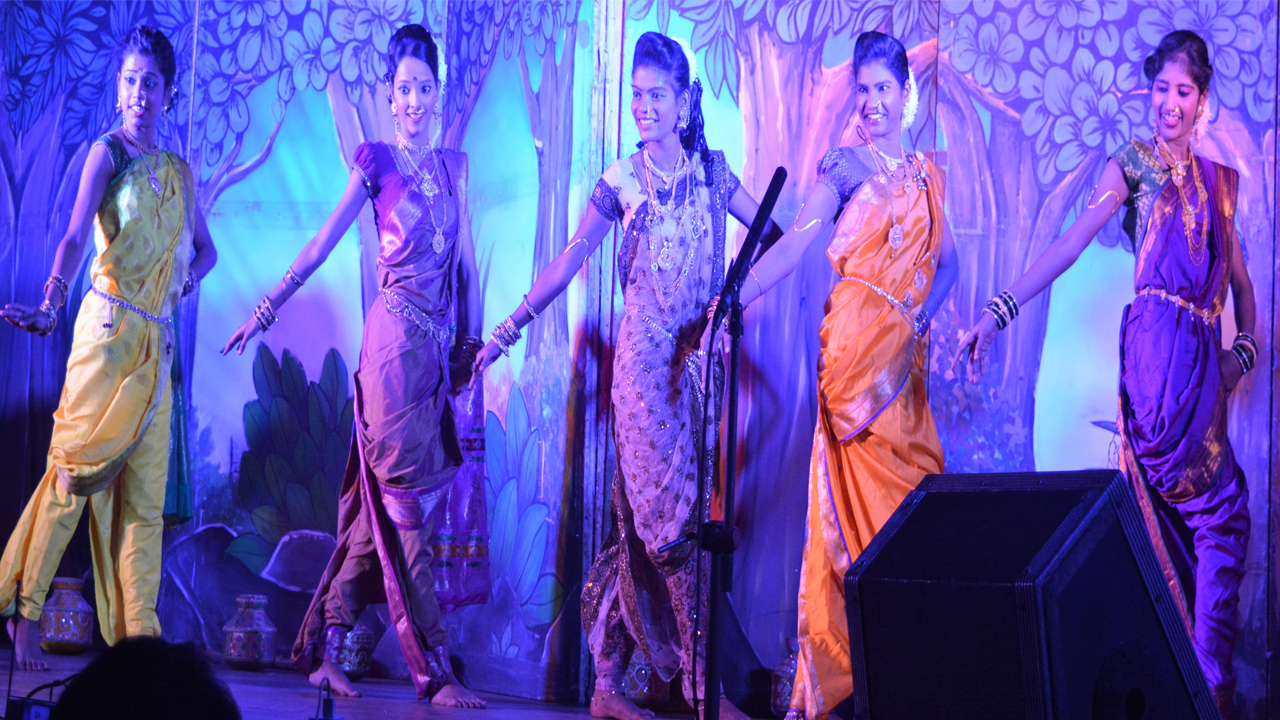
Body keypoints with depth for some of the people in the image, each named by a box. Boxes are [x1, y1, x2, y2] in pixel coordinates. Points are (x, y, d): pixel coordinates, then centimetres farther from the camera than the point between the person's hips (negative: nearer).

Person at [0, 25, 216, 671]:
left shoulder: (179, 171, 16)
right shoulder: (108, 152, -2)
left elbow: (204, 249, 29)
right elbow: (75, 236, -17)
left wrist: (184, 280, 8)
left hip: (157, 343, 6)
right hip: (107, 328, -5)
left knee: (146, 493, 1)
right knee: (73, 471, -7)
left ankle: (137, 637, 0)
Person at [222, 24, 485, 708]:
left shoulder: (453, 164, 16)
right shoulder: (378, 160, 1)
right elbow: (321, 246, 0)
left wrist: (472, 336, 13)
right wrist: (264, 310, -3)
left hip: (437, 343, 6)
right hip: (396, 337, -6)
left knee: (383, 498, 5)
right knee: (403, 498, -7)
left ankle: (327, 646, 11)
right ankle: (434, 668, -10)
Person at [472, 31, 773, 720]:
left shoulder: (712, 170, 9)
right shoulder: (621, 180, 3)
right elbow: (568, 262, 1)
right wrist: (507, 328, -3)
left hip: (698, 354, 3)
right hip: (644, 353, -3)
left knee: (645, 508, 2)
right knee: (668, 506, -10)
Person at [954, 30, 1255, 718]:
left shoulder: (1219, 179, 19)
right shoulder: (1133, 162, 3)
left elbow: (1240, 279, 25)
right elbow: (1070, 243, -8)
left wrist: (1243, 348, 9)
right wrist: (998, 310, -19)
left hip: (1204, 358, 5)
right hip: (1156, 346, -5)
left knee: (1218, 513, 2)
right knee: (1217, 510, -9)